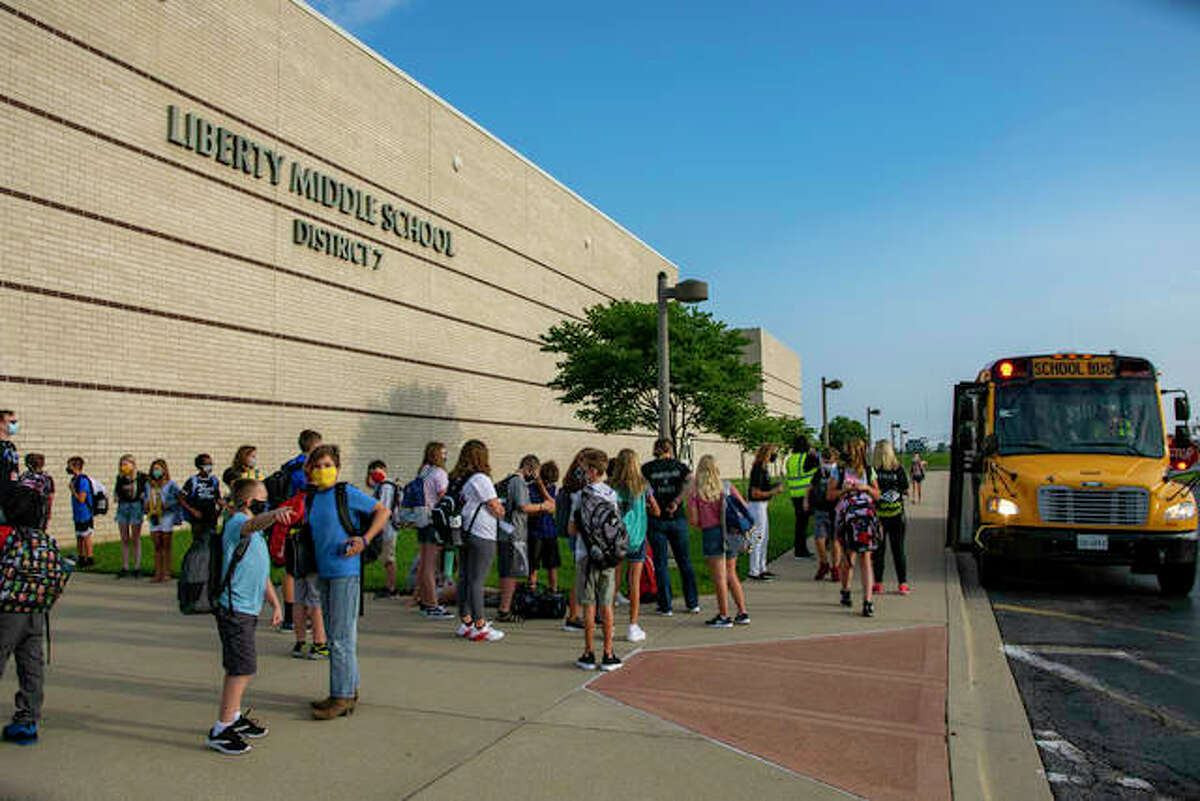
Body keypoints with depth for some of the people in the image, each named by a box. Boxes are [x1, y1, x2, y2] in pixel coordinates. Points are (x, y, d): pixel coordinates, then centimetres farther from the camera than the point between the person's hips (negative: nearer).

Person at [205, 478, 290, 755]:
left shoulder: (256, 535, 19)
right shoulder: (237, 522, -13)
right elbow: (254, 522, -39)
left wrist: (275, 603, 21)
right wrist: (274, 514, -60)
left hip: (246, 610, 10)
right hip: (235, 609, -10)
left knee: (238, 668, 19)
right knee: (243, 669, -9)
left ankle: (234, 717, 31)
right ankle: (220, 731, -2)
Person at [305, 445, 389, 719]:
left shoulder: (348, 494, -8)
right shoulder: (310, 499, 11)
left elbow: (383, 511, -4)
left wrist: (365, 539, -13)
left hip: (346, 572, -8)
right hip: (324, 573, 8)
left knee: (341, 637, -5)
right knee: (334, 635, 14)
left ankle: (342, 698, 1)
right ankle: (349, 690, 26)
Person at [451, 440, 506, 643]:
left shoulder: (456, 479, 10)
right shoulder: (480, 478, -14)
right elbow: (496, 507, -10)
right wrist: (501, 512, 11)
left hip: (463, 533, 8)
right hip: (481, 536, -8)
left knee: (464, 578, 12)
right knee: (477, 581, -5)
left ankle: (465, 622, 20)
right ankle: (479, 626, 0)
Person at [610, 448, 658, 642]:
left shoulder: (611, 485, -4)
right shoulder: (642, 484, -4)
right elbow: (656, 511, 1)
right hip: (636, 535, -1)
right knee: (635, 580, 4)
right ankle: (633, 627, 6)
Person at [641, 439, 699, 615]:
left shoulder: (647, 468, 0)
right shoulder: (679, 466, 4)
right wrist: (677, 501, -14)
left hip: (656, 520, -2)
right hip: (678, 519, 2)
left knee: (661, 563, 6)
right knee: (684, 561, 13)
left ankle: (665, 606, 7)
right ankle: (693, 603, 17)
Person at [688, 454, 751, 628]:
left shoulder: (696, 492, -5)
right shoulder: (727, 487, 4)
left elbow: (694, 521, -7)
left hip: (711, 533, -4)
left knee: (719, 576, 1)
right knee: (731, 574, 16)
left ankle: (724, 616, 6)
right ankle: (743, 612, 17)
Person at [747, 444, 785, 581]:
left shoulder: (763, 469, 11)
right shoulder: (758, 470, -20)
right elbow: (755, 493, -23)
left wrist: (774, 486, 12)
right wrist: (773, 492, -17)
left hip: (763, 506, 11)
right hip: (757, 506, -11)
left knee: (765, 538, 17)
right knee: (758, 539, -6)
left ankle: (761, 568, 27)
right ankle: (754, 572, 0)